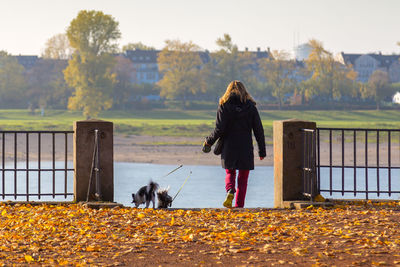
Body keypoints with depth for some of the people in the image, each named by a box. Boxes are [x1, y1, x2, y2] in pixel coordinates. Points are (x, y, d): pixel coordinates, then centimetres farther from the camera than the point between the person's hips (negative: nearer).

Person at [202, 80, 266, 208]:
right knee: (243, 178, 10)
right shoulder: (250, 107, 1)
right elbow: (259, 130, 1)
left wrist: (209, 141, 8)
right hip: (245, 149, 0)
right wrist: (262, 150, 7)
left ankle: (230, 191, -11)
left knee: (230, 173, 18)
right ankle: (239, 205, 2)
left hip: (229, 148, 0)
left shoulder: (224, 106, -3)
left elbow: (219, 129, -9)